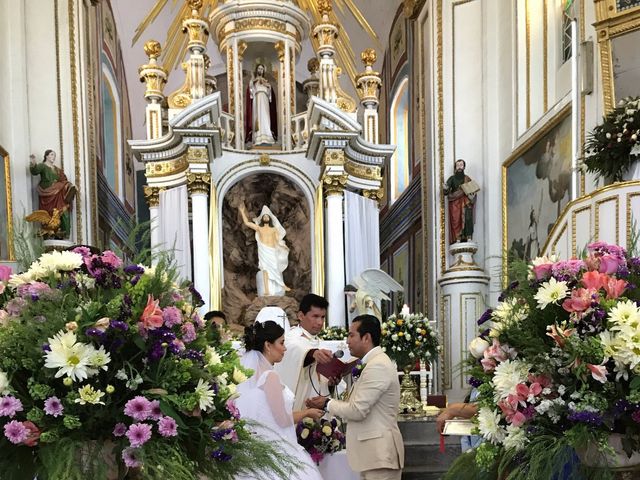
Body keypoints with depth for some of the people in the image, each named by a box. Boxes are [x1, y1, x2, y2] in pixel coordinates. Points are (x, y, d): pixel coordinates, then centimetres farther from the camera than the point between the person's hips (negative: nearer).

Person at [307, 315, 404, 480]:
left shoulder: (378, 366, -18)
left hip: (380, 453, -10)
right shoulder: (374, 362, 15)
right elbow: (360, 405, 14)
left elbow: (357, 410, -19)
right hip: (374, 452, 10)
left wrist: (327, 404, -5)